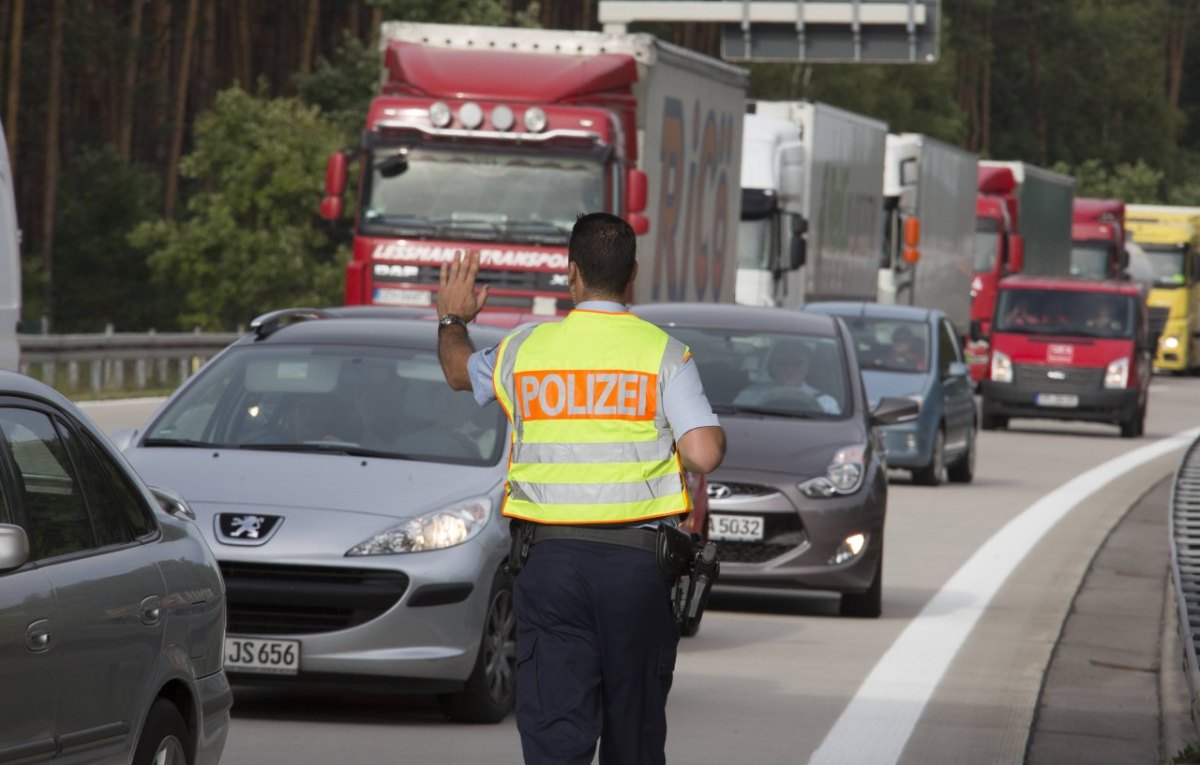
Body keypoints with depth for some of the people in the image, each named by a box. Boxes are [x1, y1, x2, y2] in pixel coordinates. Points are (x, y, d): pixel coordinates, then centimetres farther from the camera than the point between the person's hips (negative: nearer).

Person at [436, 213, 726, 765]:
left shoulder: (526, 348, 3)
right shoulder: (663, 352, -4)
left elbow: (460, 372, 25)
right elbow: (704, 454, -13)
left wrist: (452, 321, 46)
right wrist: (712, 432, 11)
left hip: (552, 559, 0)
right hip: (638, 561, 0)